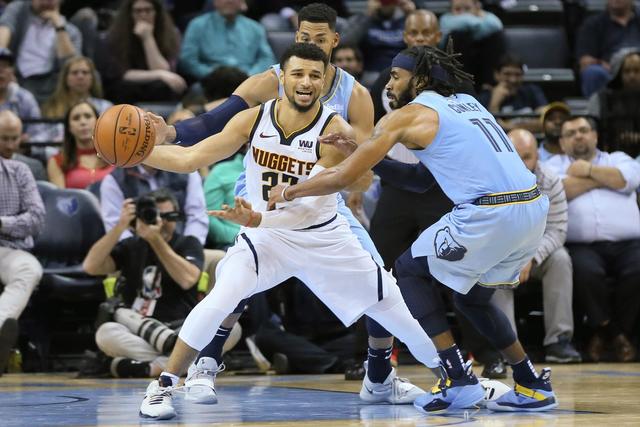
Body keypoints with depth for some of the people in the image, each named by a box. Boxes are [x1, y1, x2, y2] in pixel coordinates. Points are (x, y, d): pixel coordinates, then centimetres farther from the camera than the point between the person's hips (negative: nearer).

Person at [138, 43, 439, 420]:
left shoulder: (336, 131, -22)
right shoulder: (254, 120, -14)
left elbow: (307, 208, -29)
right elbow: (189, 158, -12)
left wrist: (257, 219, -44)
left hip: (325, 237, 0)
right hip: (266, 237, 0)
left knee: (391, 306, 7)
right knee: (219, 301, -24)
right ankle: (163, 386, -12)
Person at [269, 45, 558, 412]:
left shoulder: (408, 116, 3)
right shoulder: (467, 103, 25)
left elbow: (343, 177, 4)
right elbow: (421, 179, 32)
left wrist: (288, 192, 19)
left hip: (490, 213, -8)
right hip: (535, 207, 8)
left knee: (409, 270, 12)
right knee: (473, 295, 26)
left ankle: (459, 380, 4)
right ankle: (534, 386, 22)